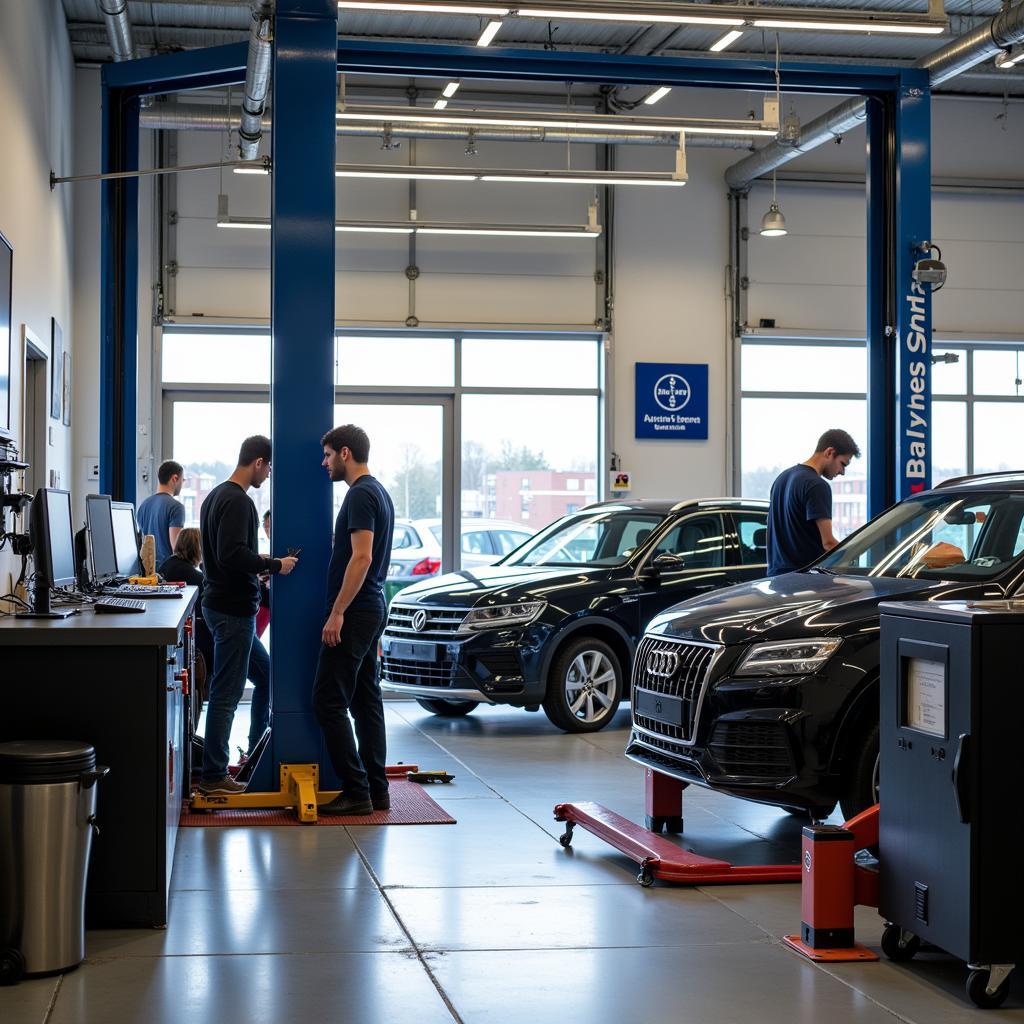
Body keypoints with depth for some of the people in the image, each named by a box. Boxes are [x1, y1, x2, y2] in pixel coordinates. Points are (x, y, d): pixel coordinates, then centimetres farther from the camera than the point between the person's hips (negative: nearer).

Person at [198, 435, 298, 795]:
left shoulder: (216, 495, 15)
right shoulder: (237, 501, -18)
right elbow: (232, 554, -27)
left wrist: (259, 562, 20)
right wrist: (274, 565, -17)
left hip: (220, 602, 11)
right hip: (234, 610, -11)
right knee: (226, 692, -5)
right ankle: (214, 776, 0)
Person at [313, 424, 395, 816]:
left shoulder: (361, 495, -16)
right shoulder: (378, 492, 17)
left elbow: (361, 557, -24)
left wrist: (337, 612, -23)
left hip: (354, 613, -11)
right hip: (373, 609, 11)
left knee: (329, 702, -8)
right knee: (366, 700, 11)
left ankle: (356, 792, -7)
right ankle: (376, 790, 13)